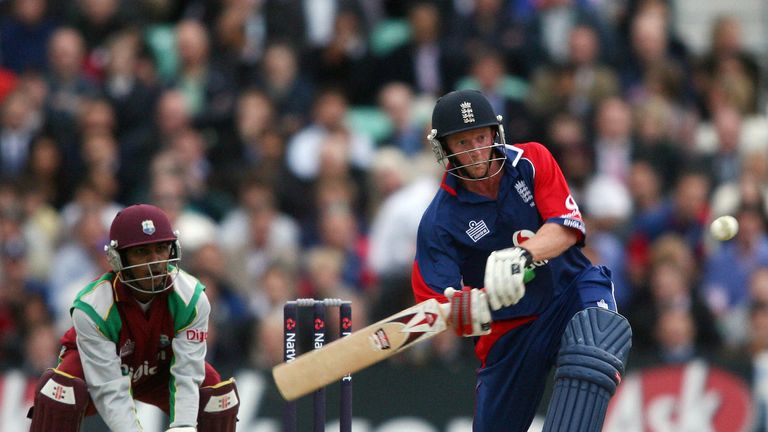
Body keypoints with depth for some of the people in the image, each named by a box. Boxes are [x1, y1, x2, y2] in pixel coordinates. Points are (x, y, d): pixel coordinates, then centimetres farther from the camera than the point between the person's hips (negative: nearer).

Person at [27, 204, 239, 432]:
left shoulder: (192, 298, -28)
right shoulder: (90, 307, -35)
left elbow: (187, 376, -32)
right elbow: (109, 390, -36)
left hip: (160, 368, 3)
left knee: (219, 391, -22)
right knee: (61, 387, -35)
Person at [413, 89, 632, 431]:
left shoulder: (532, 161, -6)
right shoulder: (439, 220, -11)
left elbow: (567, 228, -17)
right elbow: (434, 302, -14)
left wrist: (521, 255, -39)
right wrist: (463, 313, -40)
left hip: (574, 288, -1)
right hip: (509, 324, 1)